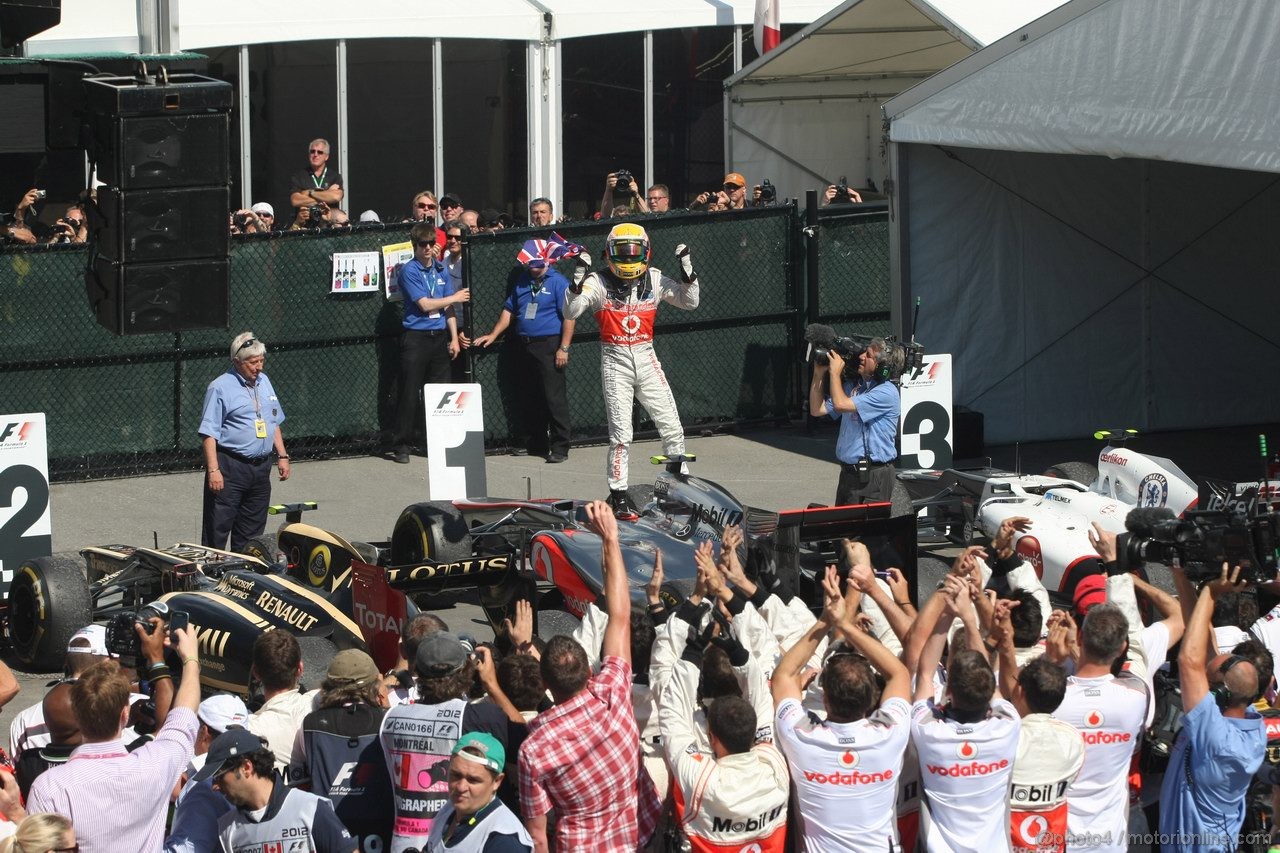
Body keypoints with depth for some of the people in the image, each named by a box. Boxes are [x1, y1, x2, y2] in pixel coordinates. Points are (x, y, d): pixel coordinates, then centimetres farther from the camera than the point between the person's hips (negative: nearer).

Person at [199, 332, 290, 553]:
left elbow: (274, 423, 23)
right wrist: (213, 469, -20)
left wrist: (282, 456, 16)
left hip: (261, 466, 7)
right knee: (217, 529, -7)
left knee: (251, 534, 11)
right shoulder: (221, 388, -9)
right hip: (229, 468, -7)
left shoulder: (264, 382, 14)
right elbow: (209, 433, -12)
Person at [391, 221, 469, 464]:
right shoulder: (409, 271, -7)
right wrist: (456, 297, -2)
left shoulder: (440, 270, 11)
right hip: (416, 338, -5)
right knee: (409, 394, -4)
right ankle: (402, 446, 0)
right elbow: (424, 304, -12)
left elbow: (448, 308, 13)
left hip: (440, 337, 5)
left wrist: (454, 338, 6)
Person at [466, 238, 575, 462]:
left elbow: (568, 316, -10)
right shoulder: (522, 281, 14)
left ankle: (560, 446, -5)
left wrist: (563, 348, -15)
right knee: (528, 399, 11)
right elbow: (509, 310, 20)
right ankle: (531, 442, 20)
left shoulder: (558, 282, -6)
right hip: (523, 346, 7)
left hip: (548, 345, -7)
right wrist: (493, 335, 13)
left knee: (554, 398, -7)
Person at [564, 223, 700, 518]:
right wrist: (578, 282, -30)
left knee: (672, 427, 4)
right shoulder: (599, 282, -8)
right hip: (615, 360, -3)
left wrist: (688, 273, -6)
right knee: (621, 434, -6)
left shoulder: (654, 279, 2)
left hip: (646, 358, 3)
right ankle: (618, 495, 5)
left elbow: (689, 302, 8)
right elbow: (571, 312, -17)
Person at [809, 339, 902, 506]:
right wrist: (819, 374, 6)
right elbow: (817, 409, 13)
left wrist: (835, 372, -8)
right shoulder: (852, 386, 12)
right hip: (848, 472, 8)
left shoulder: (887, 392, -15)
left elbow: (841, 404, -21)